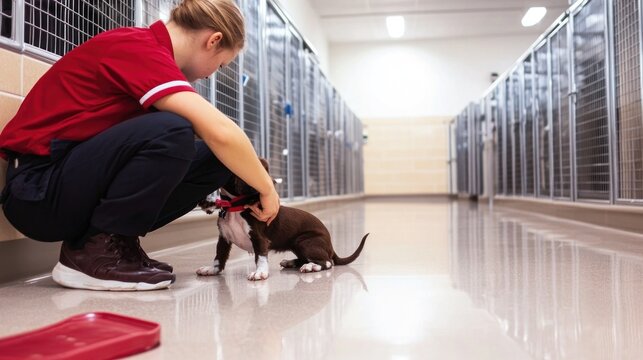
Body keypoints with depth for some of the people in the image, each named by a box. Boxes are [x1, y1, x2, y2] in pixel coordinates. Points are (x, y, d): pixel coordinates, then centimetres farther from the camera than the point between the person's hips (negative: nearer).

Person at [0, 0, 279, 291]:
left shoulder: (142, 47, 9)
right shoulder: (139, 48, -19)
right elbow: (221, 132, -28)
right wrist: (266, 188, -15)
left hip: (75, 178, 9)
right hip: (39, 190, -9)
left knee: (217, 158, -4)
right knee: (170, 133, -31)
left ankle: (118, 243, 3)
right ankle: (91, 252, -15)